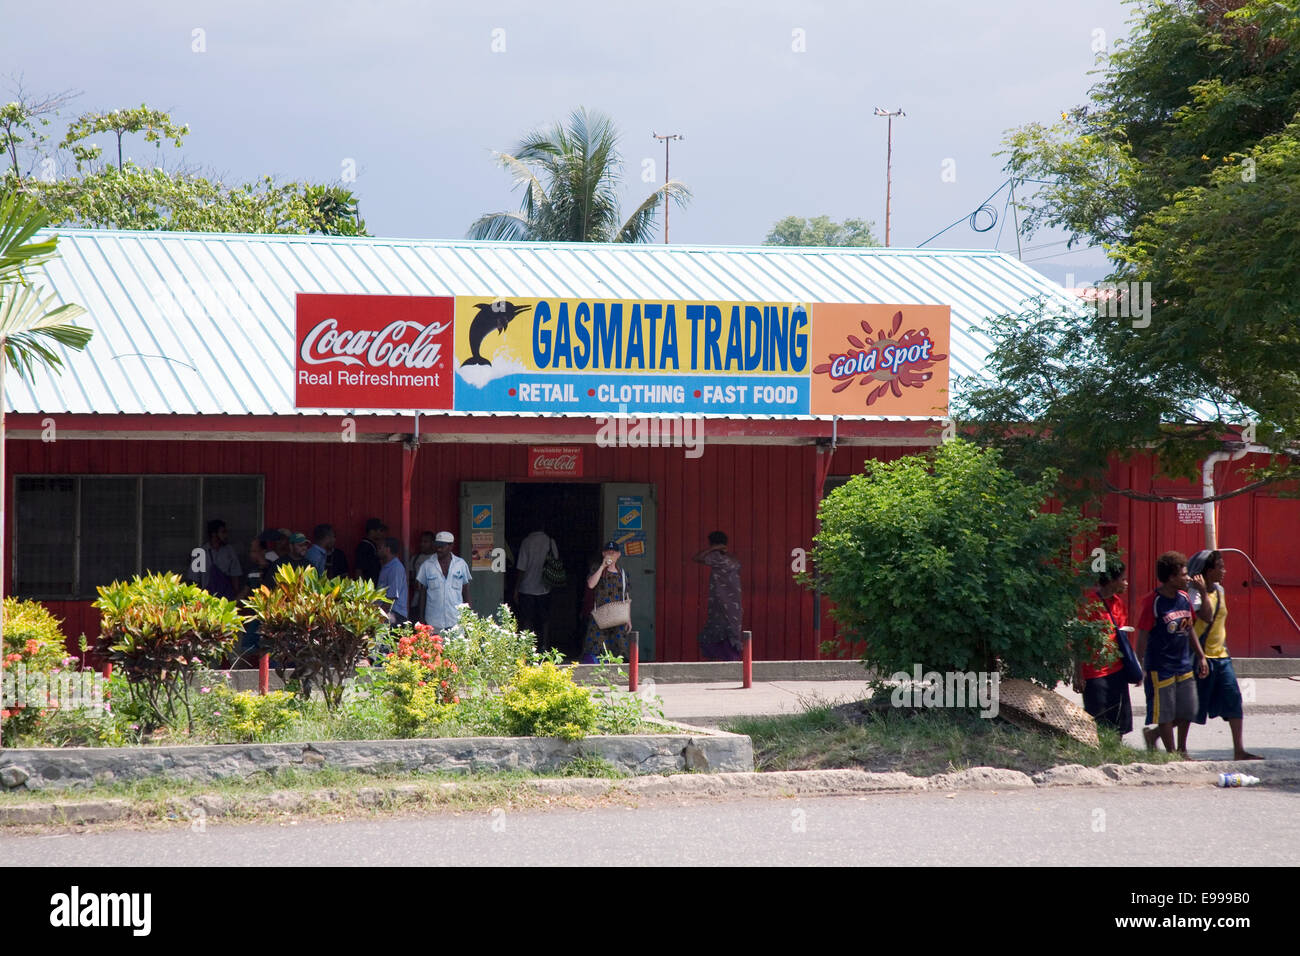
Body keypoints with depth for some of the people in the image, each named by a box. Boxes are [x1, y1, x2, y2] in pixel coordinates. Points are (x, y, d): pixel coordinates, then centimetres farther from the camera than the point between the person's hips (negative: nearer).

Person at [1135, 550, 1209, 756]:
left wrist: (1201, 656, 16)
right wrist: (1139, 667, -17)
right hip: (1160, 667, -7)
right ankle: (1171, 753, 12)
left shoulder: (1184, 598, 7)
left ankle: (1153, 734, 29)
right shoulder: (1153, 602, -15)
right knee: (1165, 713, 1)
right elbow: (1142, 636, -14)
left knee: (1188, 711, 11)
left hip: (1183, 665, 7)